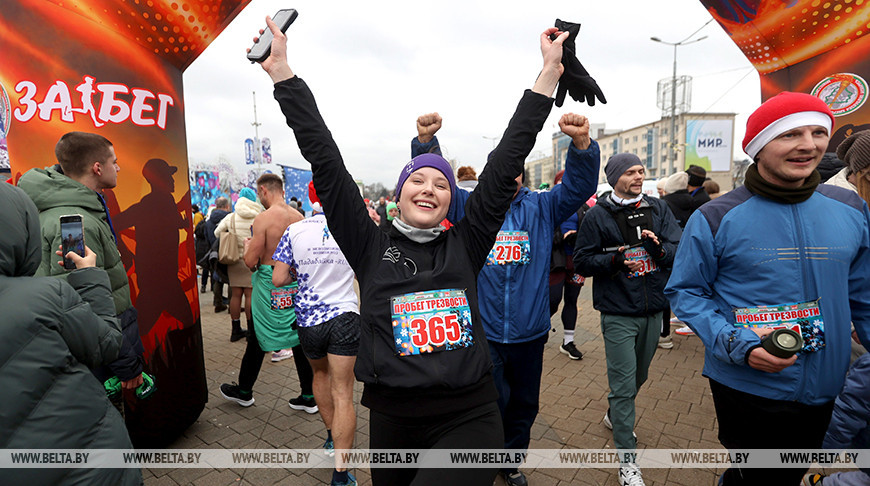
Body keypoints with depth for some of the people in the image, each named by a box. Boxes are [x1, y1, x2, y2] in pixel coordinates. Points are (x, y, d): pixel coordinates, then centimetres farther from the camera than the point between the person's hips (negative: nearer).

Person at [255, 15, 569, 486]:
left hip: (469, 419, 0)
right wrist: (281, 70, 0)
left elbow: (506, 162, 1)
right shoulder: (371, 246, 0)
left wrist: (550, 71, 4)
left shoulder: (465, 244, 3)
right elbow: (325, 161, -2)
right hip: (392, 418, 1)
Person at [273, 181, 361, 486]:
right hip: (344, 315, -2)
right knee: (342, 395, 1)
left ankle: (332, 436, 40)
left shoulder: (295, 230, -6)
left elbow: (278, 279, -6)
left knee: (320, 373, 29)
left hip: (308, 319, 2)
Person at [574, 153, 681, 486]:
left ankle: (615, 415, 49)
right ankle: (627, 459, 12)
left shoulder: (659, 209, 5)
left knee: (638, 376, 22)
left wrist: (659, 248, -22)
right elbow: (581, 262, -6)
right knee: (623, 383, -1)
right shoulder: (598, 215, -6)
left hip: (653, 311, 5)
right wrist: (616, 259, -21)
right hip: (618, 315, -4)